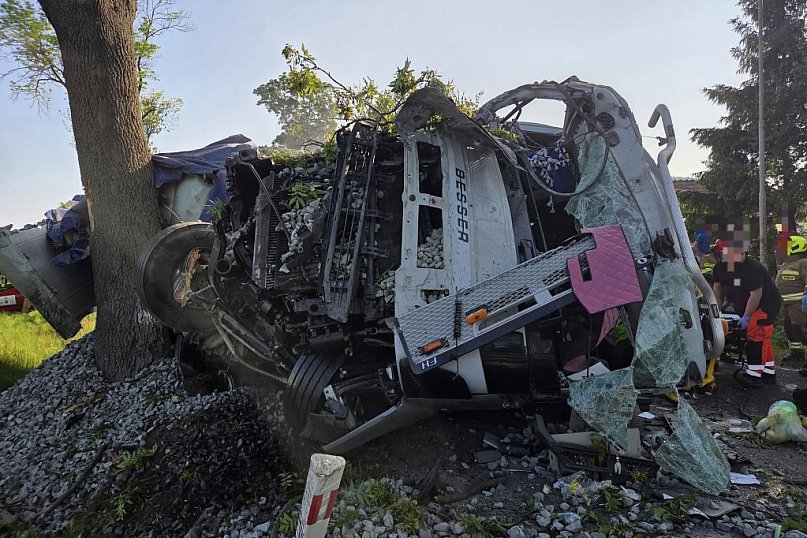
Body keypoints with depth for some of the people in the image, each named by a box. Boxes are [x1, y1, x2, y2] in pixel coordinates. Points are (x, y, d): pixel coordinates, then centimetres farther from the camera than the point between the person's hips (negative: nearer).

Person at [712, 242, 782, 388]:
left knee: (755, 335, -14)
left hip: (766, 304, -9)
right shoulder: (720, 267, -3)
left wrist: (746, 316, -22)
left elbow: (756, 295, -26)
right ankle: (768, 373, 26)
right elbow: (717, 288, 7)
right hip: (747, 305, 9)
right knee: (762, 338, 15)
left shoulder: (751, 269, -28)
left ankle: (753, 375, -11)